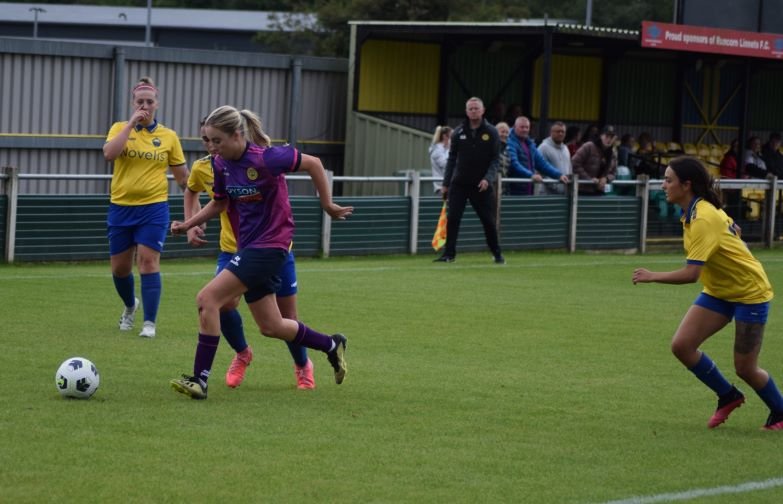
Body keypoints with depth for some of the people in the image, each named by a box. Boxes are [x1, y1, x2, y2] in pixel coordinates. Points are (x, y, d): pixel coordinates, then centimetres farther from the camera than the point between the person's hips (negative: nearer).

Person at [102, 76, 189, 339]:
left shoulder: (169, 136, 2)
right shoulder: (120, 128, 1)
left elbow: (181, 175, 9)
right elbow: (109, 153, -20)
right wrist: (131, 123, -19)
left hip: (154, 208, -2)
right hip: (121, 208, 2)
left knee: (148, 261, -13)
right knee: (119, 267, 10)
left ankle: (149, 322, -9)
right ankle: (130, 305, 39)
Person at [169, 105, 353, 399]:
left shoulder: (265, 159, -20)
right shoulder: (221, 164, 1)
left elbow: (313, 164, -10)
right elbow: (219, 203, 15)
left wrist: (328, 205, -3)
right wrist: (188, 224, 1)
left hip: (269, 245, -8)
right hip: (249, 246, 8)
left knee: (207, 299, -18)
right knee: (271, 327, 14)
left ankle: (200, 380, -14)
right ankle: (331, 346, 35)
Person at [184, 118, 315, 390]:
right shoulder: (202, 169, -6)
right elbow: (191, 192, 16)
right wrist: (191, 225, 4)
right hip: (233, 247, 2)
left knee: (286, 317, 4)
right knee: (223, 303, -20)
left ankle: (303, 365, 34)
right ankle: (241, 353, 11)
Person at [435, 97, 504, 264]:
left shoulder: (491, 132, 0)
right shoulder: (458, 132, 5)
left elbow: (495, 159, -3)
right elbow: (452, 159, 9)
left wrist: (488, 178, -17)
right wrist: (445, 184, 6)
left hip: (481, 185, -1)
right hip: (459, 183, 2)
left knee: (489, 221, 1)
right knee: (452, 219, -7)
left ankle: (497, 254, 16)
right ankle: (449, 254, 1)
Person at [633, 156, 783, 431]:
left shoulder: (703, 219, -28)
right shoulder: (698, 210, 0)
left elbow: (690, 274, -32)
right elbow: (732, 229, 16)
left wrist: (652, 276, -24)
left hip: (749, 293, -9)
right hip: (718, 291, 9)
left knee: (745, 368, -3)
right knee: (681, 345, -6)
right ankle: (728, 396, 13)